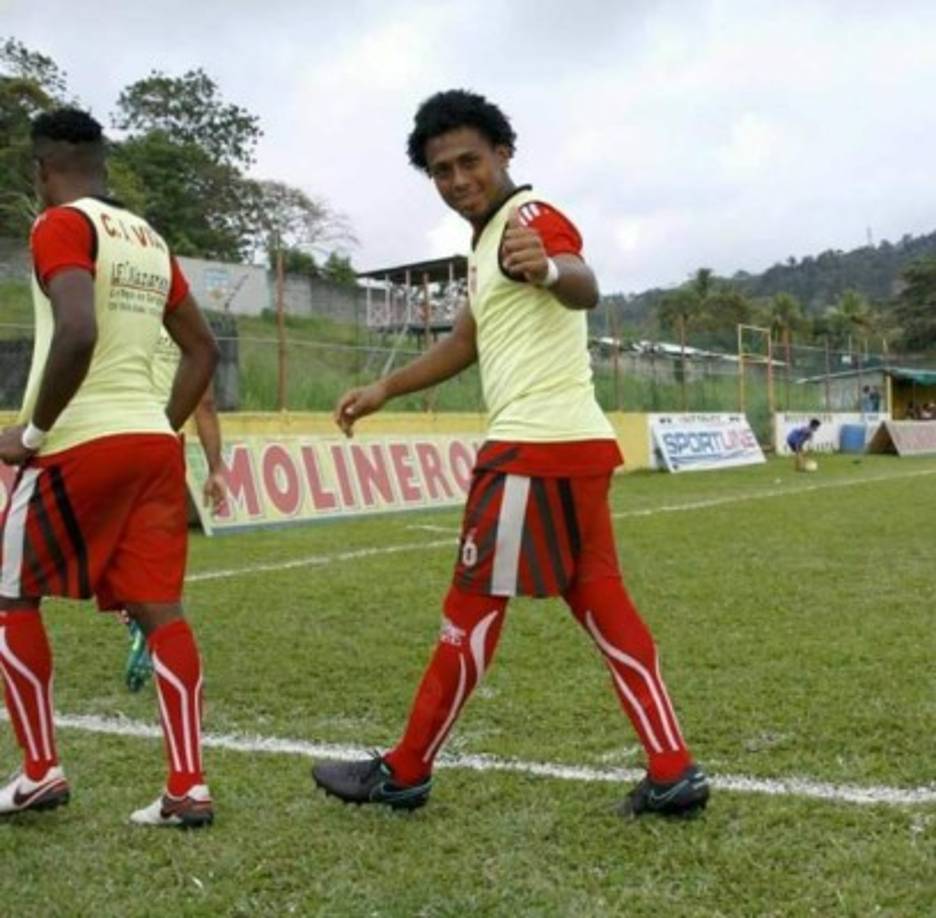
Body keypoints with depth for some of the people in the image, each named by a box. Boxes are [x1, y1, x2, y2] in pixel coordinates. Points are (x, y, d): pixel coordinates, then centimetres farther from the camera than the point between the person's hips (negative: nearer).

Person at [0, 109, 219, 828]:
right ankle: (189, 788, 3)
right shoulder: (151, 240, 17)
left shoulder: (61, 225, -6)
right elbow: (203, 349, 20)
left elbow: (77, 333, -23)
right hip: (154, 443, 7)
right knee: (160, 608, 4)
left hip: (84, 445, -7)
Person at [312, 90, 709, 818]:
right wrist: (385, 390, 28)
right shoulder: (488, 238, 21)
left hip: (537, 446, -10)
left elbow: (585, 289, -32)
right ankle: (673, 772, 8)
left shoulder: (531, 217, -10)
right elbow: (468, 341, 31)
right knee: (602, 603, 7)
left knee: (473, 608, 0)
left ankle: (404, 774, 13)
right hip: (568, 442, 10)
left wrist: (548, 269, -55)